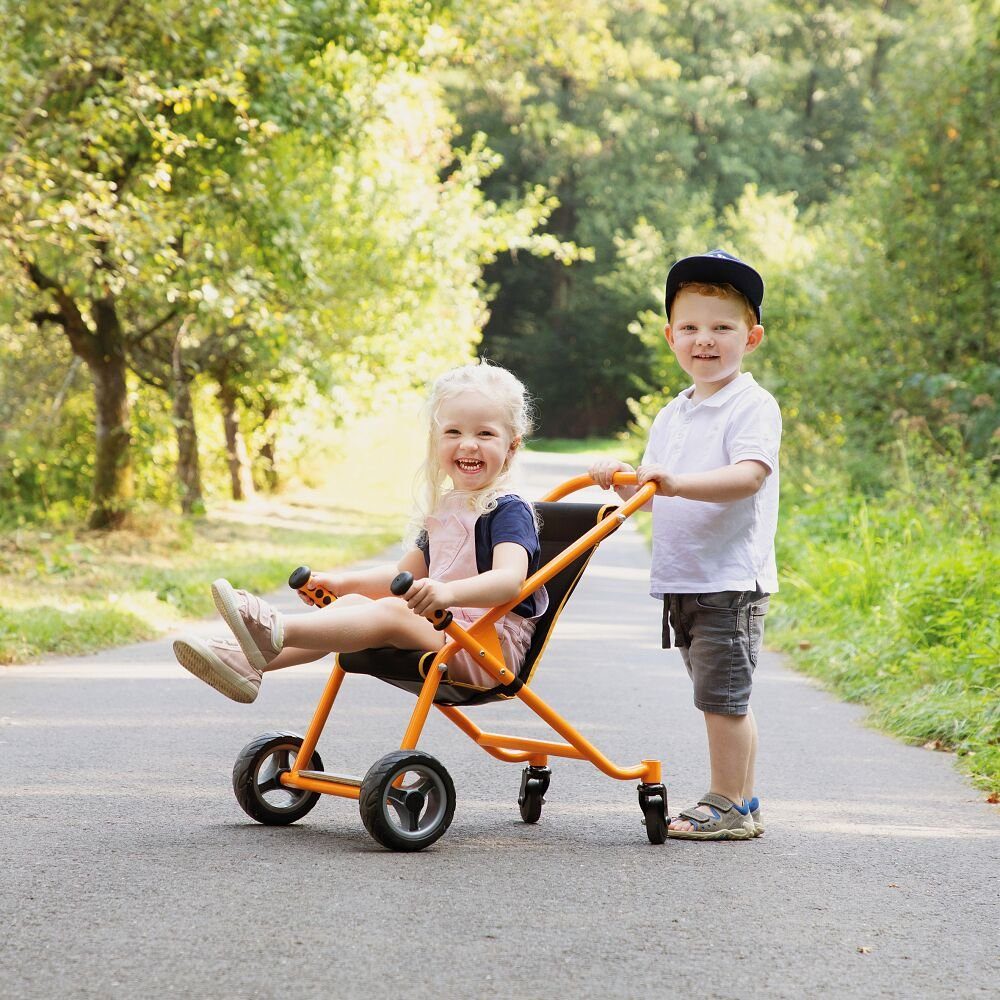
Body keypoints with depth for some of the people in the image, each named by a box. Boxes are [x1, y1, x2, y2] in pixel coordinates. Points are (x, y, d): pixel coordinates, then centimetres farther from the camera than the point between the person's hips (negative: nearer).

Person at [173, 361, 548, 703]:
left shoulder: (509, 511, -8)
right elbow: (405, 574, 32)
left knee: (391, 612, -30)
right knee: (351, 603, -10)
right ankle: (249, 661, -28)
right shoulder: (441, 511, 19)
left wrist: (448, 593, -45)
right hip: (440, 632, 8)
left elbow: (509, 578, -28)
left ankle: (274, 632, -48)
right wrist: (342, 582, 19)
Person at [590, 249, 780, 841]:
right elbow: (652, 493, 21)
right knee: (725, 699, 14)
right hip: (682, 584, 8)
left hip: (732, 581, -8)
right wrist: (622, 479, 0)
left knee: (721, 695, -6)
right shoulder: (672, 415, 17)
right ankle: (742, 802, 22)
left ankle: (726, 807, 2)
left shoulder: (753, 406, -8)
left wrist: (677, 482, -34)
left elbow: (749, 476, -24)